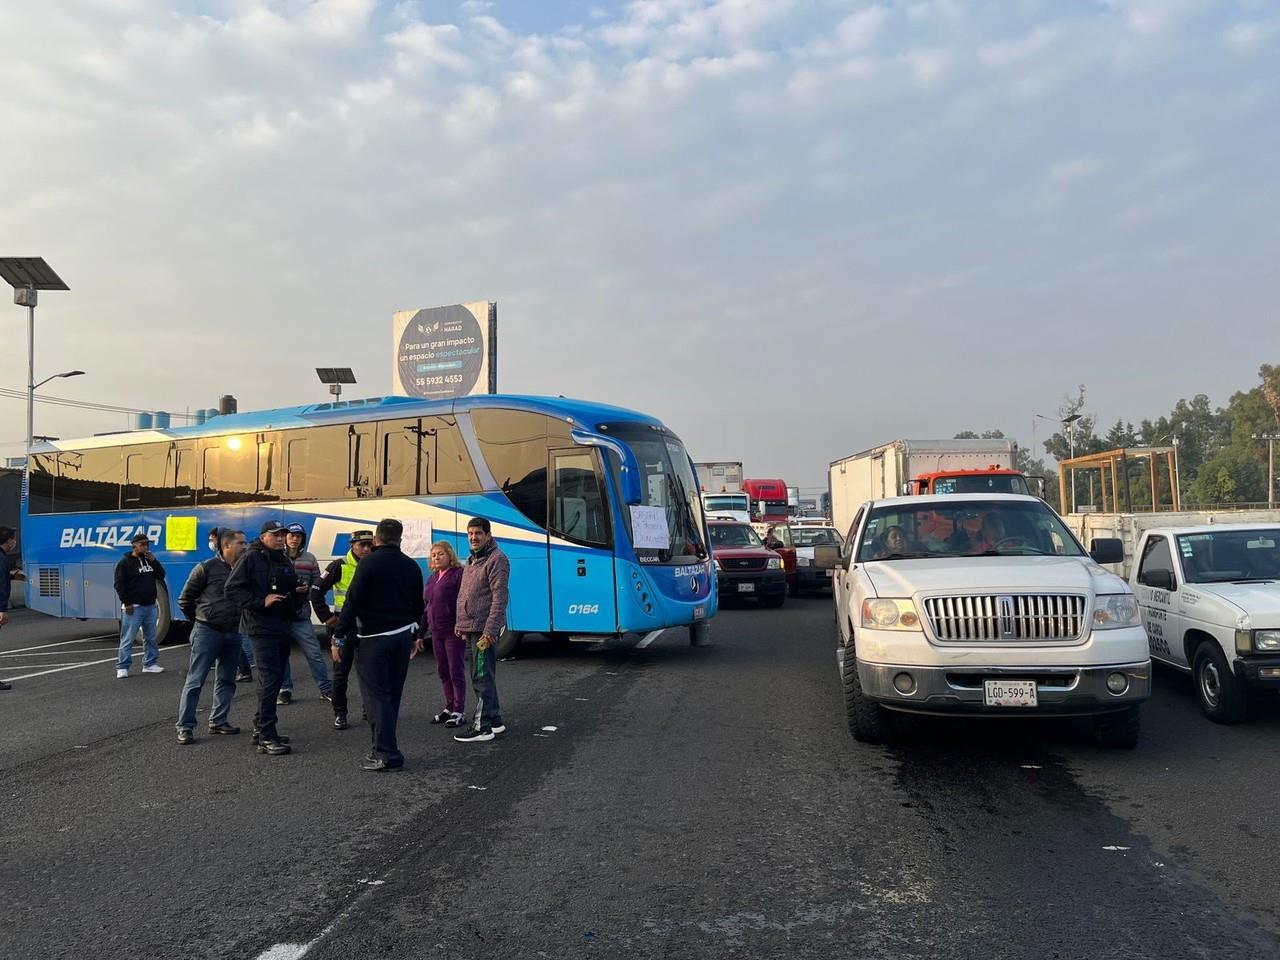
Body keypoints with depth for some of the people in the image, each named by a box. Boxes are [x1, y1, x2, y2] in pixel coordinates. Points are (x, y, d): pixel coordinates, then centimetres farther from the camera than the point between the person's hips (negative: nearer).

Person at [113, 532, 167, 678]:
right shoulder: (126, 562, -6)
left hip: (150, 606, 7)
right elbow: (119, 584, -10)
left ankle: (150, 664, 21)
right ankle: (122, 667, 0)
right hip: (134, 607, -7)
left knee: (151, 638, 12)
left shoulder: (149, 559, 13)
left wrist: (154, 561, -3)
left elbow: (161, 576, 11)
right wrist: (127, 603, -15)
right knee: (127, 639, -5)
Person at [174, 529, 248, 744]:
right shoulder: (207, 568, -9)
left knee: (227, 680, 11)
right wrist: (200, 621, 6)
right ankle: (185, 727, 2)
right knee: (195, 680, -3)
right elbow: (185, 599, 0)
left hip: (233, 633, 6)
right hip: (207, 632, -6)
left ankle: (218, 721, 23)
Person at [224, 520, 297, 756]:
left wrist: (297, 591, 10)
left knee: (275, 678, 13)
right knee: (269, 678, -12)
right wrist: (261, 602, -19)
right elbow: (231, 589, -12)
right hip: (262, 628, -8)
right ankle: (266, 737, -10)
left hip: (283, 627, 8)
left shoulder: (285, 561, 18)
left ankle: (261, 727, 25)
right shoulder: (251, 558, -7)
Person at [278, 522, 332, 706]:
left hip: (301, 616, 1)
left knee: (314, 653, 2)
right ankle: (285, 690, 21)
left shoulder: (309, 558, 5)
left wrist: (307, 590, -13)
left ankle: (326, 688, 10)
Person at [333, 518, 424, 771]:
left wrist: (339, 637, -8)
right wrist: (414, 633, 28)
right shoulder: (411, 566, 9)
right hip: (403, 636, 6)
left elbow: (352, 603, -13)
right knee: (392, 695, 13)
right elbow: (418, 605, 17)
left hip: (373, 637, -6)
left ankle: (387, 754, -7)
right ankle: (384, 747, 19)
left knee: (376, 695, -4)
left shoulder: (369, 562, -10)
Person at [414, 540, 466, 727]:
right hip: (436, 632, 8)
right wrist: (420, 635, 19)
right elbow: (426, 607, 19)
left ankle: (459, 711, 7)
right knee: (443, 671, 14)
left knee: (456, 671, -1)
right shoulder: (433, 577, 14)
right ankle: (449, 707, 25)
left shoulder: (458, 574, -10)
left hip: (454, 631, -8)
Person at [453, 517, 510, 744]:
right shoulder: (471, 561, 19)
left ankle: (482, 727, -2)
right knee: (480, 677, 15)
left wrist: (490, 630, -23)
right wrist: (461, 624, 19)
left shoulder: (497, 559, -12)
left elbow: (499, 597, -18)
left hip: (484, 630, -10)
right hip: (470, 630, 10)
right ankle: (495, 720, 25)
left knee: (482, 678, -7)